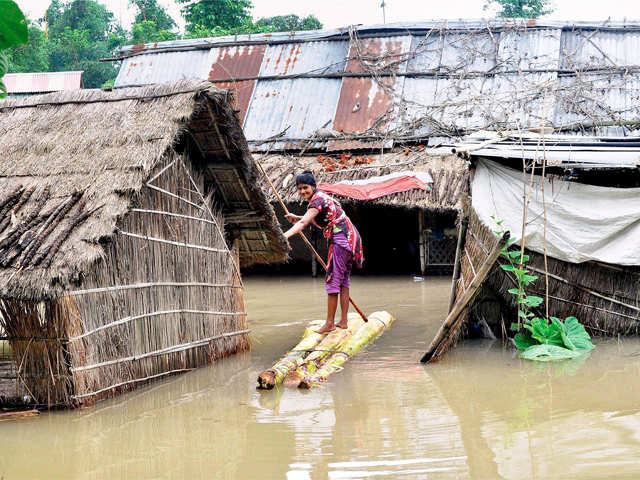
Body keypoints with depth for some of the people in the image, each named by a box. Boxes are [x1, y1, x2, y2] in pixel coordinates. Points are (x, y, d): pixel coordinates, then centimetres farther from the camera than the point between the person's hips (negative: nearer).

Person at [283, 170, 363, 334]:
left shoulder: (317, 200, -14)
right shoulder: (321, 197, 17)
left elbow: (303, 223, -28)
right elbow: (313, 217, 35)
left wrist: (285, 235, -40)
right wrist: (295, 217, 19)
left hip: (341, 239, -10)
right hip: (349, 238, 10)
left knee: (333, 280, -8)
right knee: (343, 280, 11)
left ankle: (329, 323, -7)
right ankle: (343, 321, 15)